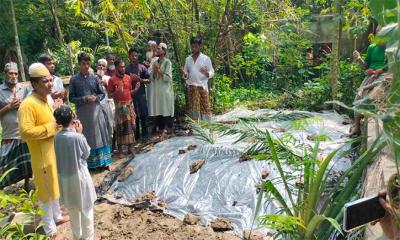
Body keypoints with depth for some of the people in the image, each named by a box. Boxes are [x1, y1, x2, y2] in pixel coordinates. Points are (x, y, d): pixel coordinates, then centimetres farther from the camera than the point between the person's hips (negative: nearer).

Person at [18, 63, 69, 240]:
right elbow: (25, 132, -29)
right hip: (42, 155, -9)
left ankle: (57, 216, 42)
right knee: (46, 191, 4)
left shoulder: (46, 100, 7)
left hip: (54, 151, 9)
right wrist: (51, 127, -25)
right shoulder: (28, 104, -22)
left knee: (55, 186, 22)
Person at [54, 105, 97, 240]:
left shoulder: (57, 137, -5)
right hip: (79, 176, -6)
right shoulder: (77, 137, -21)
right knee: (86, 208, 11)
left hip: (65, 177, 6)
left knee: (72, 209, 20)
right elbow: (87, 154, -6)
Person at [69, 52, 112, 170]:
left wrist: (96, 98, -12)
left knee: (100, 135, 7)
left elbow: (102, 94, 8)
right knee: (86, 138, 7)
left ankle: (105, 161, 18)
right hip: (83, 112, -1)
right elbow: (71, 98, -1)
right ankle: (88, 163, 19)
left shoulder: (95, 77, 3)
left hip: (96, 110, 2)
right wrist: (84, 99, -16)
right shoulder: (74, 79, -2)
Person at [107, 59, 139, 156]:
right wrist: (117, 92, -21)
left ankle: (130, 147, 16)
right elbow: (109, 95, -3)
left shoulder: (128, 78, 9)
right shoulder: (112, 80, -5)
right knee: (120, 127, 0)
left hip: (129, 105, 4)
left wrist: (136, 89, -3)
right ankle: (120, 149, 10)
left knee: (131, 126, 6)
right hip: (119, 106, -4)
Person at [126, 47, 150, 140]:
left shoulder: (142, 67, 6)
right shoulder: (127, 68, 6)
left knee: (143, 115, 2)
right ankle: (137, 135, 15)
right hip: (131, 94, 0)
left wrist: (140, 79, -11)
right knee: (134, 115, 4)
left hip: (141, 94, 0)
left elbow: (148, 80, 4)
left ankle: (144, 134, 14)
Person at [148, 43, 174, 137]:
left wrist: (159, 69, -14)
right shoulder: (154, 61, 8)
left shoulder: (167, 62, -7)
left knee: (165, 109, 1)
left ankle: (164, 129, 12)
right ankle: (160, 129, 18)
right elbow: (151, 77, 8)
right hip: (155, 89, 5)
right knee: (157, 109, 8)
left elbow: (168, 78, -13)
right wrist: (154, 70, -10)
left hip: (164, 90, -5)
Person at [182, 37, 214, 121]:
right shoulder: (188, 59, 12)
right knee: (193, 108, 4)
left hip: (202, 87, -3)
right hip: (191, 87, 3)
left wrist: (206, 73, -21)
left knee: (204, 107, -4)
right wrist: (185, 74, -7)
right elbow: (186, 74, 16)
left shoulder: (206, 58, 1)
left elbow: (212, 72, 0)